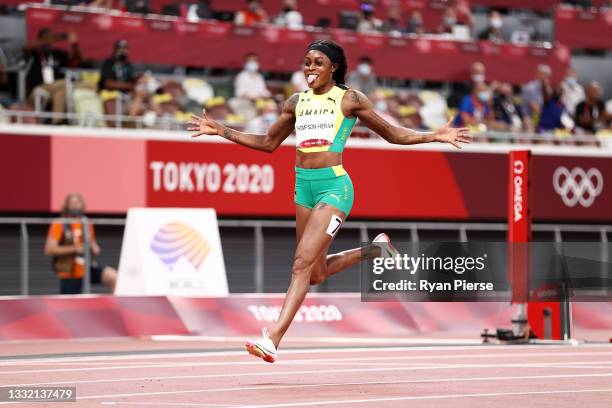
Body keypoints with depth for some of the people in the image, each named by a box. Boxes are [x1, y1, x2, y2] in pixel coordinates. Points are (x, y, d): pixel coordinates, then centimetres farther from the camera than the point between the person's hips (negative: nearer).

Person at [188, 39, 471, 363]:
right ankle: (374, 250, 36)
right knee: (317, 273, 11)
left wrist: (434, 136, -6)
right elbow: (268, 143, 23)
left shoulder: (349, 99, 0)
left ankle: (273, 339, -23)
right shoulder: (297, 102, 13)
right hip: (304, 186, 6)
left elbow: (392, 134, 6)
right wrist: (221, 131, 17)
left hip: (334, 185, -6)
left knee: (303, 263, -18)